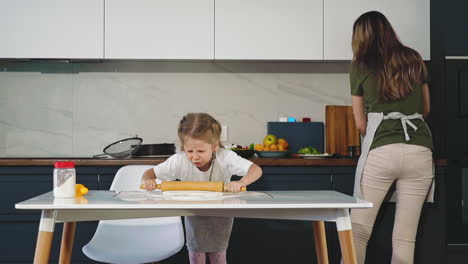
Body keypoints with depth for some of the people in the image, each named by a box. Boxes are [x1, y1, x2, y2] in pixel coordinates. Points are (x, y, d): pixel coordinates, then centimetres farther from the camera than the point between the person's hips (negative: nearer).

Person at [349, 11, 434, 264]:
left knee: (359, 230, 4)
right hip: (420, 151, 3)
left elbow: (361, 124, 11)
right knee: (405, 238, 5)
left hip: (381, 151, -3)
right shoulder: (414, 60, 16)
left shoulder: (360, 66, 8)